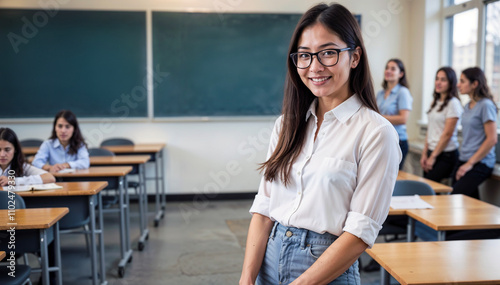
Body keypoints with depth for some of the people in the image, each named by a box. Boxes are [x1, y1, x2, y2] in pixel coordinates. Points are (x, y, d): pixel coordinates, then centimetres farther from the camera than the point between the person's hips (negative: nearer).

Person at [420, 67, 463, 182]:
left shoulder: (453, 103, -10)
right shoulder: (436, 102, 14)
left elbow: (447, 134, -13)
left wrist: (433, 157, -10)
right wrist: (425, 154, 8)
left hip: (446, 154, -7)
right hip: (432, 152, 7)